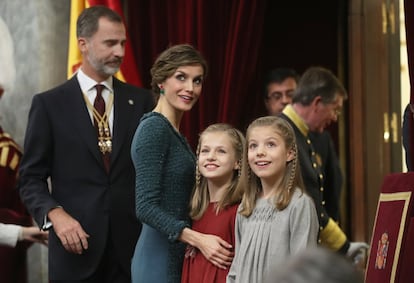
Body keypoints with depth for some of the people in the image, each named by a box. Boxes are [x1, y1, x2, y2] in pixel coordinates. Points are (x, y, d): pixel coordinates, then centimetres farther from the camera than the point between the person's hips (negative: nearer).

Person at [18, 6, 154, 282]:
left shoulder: (141, 101, 8)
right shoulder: (49, 104, 2)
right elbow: (32, 178, 2)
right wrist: (56, 214, -15)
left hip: (132, 242, 2)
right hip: (77, 242, -2)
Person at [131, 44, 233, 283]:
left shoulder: (173, 132, 15)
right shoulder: (154, 128, -12)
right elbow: (146, 207, -19)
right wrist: (197, 239, -25)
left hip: (178, 258, 9)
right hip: (161, 261, -9)